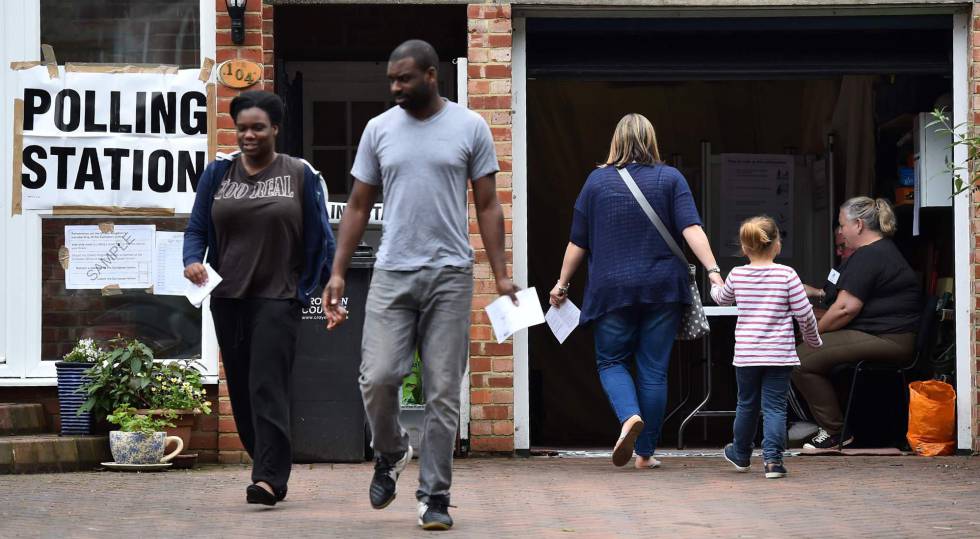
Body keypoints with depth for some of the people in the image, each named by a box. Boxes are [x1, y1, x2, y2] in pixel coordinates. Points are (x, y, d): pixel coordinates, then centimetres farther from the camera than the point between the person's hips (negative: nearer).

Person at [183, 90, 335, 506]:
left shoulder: (300, 175, 2)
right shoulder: (218, 174, 9)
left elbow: (319, 238, 5)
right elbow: (197, 228, 8)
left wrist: (308, 288, 2)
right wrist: (193, 259, -11)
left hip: (277, 298, -4)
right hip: (228, 297, 4)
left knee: (267, 386, -13)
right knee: (241, 389, 7)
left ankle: (269, 478, -17)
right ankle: (266, 463, 20)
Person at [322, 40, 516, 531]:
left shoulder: (470, 127, 0)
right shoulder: (379, 129, 6)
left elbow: (487, 205, 2)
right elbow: (358, 207, 9)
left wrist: (501, 274, -5)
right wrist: (337, 273, 3)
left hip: (450, 275, -1)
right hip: (392, 273, 2)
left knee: (443, 392, 0)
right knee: (378, 378, -9)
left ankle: (434, 496, 7)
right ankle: (390, 453, 22)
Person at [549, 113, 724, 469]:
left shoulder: (597, 180, 3)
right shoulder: (670, 179, 2)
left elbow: (578, 242, 6)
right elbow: (691, 229, -11)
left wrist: (562, 284, 16)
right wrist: (713, 272, -14)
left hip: (612, 289, -1)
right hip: (662, 289, 1)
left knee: (611, 362, 11)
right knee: (654, 369, 6)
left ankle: (629, 416, -18)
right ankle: (645, 452, 8)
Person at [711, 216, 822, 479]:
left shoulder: (737, 275, 0)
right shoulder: (787, 275, -8)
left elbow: (722, 298, 22)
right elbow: (804, 313, -6)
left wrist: (715, 286, 46)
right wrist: (813, 339, 12)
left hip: (746, 354, 2)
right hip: (779, 354, -2)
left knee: (747, 404, 18)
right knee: (774, 406, 0)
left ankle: (741, 454, 34)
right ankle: (773, 458, -10)